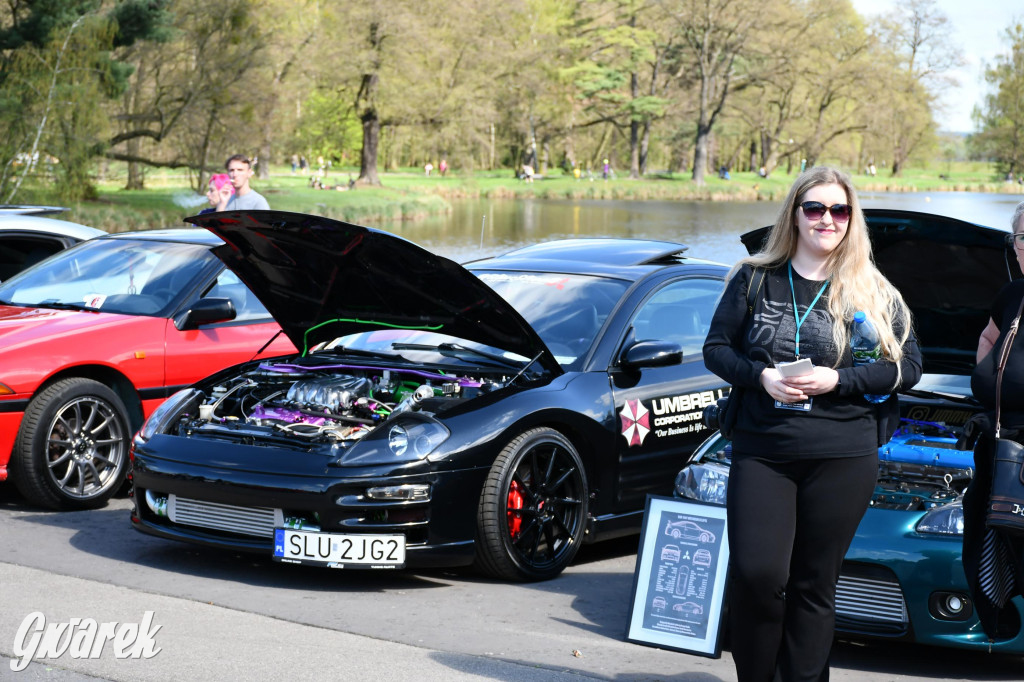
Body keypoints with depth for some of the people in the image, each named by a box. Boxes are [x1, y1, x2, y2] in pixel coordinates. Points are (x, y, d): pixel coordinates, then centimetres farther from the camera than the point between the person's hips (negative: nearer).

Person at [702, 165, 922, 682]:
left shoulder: (873, 293, 6)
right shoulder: (755, 279, 7)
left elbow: (908, 365, 3)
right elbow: (716, 348, 9)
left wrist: (838, 380, -11)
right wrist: (761, 376, -10)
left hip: (843, 459, 0)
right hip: (761, 451, 0)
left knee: (815, 583, 5)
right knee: (756, 574, -12)